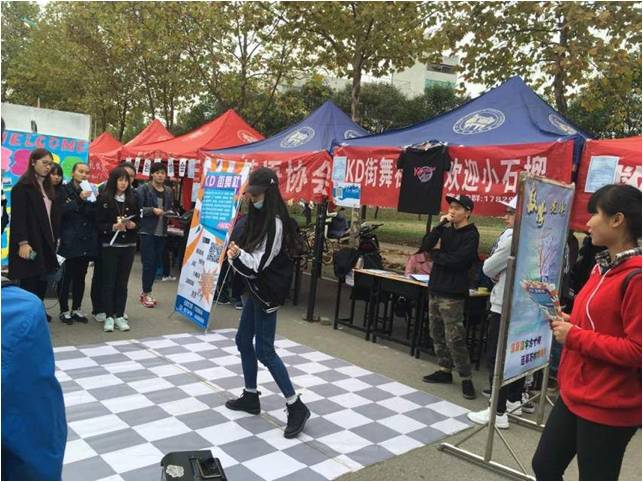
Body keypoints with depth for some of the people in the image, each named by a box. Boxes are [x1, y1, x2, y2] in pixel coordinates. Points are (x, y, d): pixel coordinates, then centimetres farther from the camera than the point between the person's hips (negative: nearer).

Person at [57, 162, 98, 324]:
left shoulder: (90, 191, 13)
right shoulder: (64, 190, 0)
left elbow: (95, 214, 9)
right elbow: (62, 211, -11)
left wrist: (92, 201, -8)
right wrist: (80, 199, -17)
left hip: (87, 241, 4)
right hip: (69, 241, -4)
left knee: (80, 277, 11)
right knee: (66, 277, -1)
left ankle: (76, 309, 21)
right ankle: (64, 310, 10)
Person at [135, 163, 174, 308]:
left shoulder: (169, 191, 11)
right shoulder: (143, 189, -5)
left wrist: (170, 213, -4)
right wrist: (153, 210, -19)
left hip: (162, 232, 5)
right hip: (147, 231, -5)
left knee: (156, 263, 8)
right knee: (149, 263, -4)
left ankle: (145, 292, 21)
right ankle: (146, 294, 9)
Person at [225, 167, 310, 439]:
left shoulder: (275, 222, -19)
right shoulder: (258, 216, 10)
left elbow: (261, 264, -21)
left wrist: (238, 255, -34)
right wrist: (235, 253, -2)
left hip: (268, 292, -10)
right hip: (256, 289, 10)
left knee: (264, 350, -6)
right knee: (244, 341, 16)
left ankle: (297, 407, 3)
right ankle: (250, 397, 31)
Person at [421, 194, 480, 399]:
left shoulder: (471, 235, -8)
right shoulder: (447, 231, 12)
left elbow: (455, 260, -19)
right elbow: (425, 245, -2)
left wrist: (435, 254, -4)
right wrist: (440, 225, -9)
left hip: (452, 294, -7)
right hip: (436, 288, 7)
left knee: (454, 338, -6)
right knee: (437, 333, 13)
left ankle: (466, 378, 5)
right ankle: (444, 370, 25)